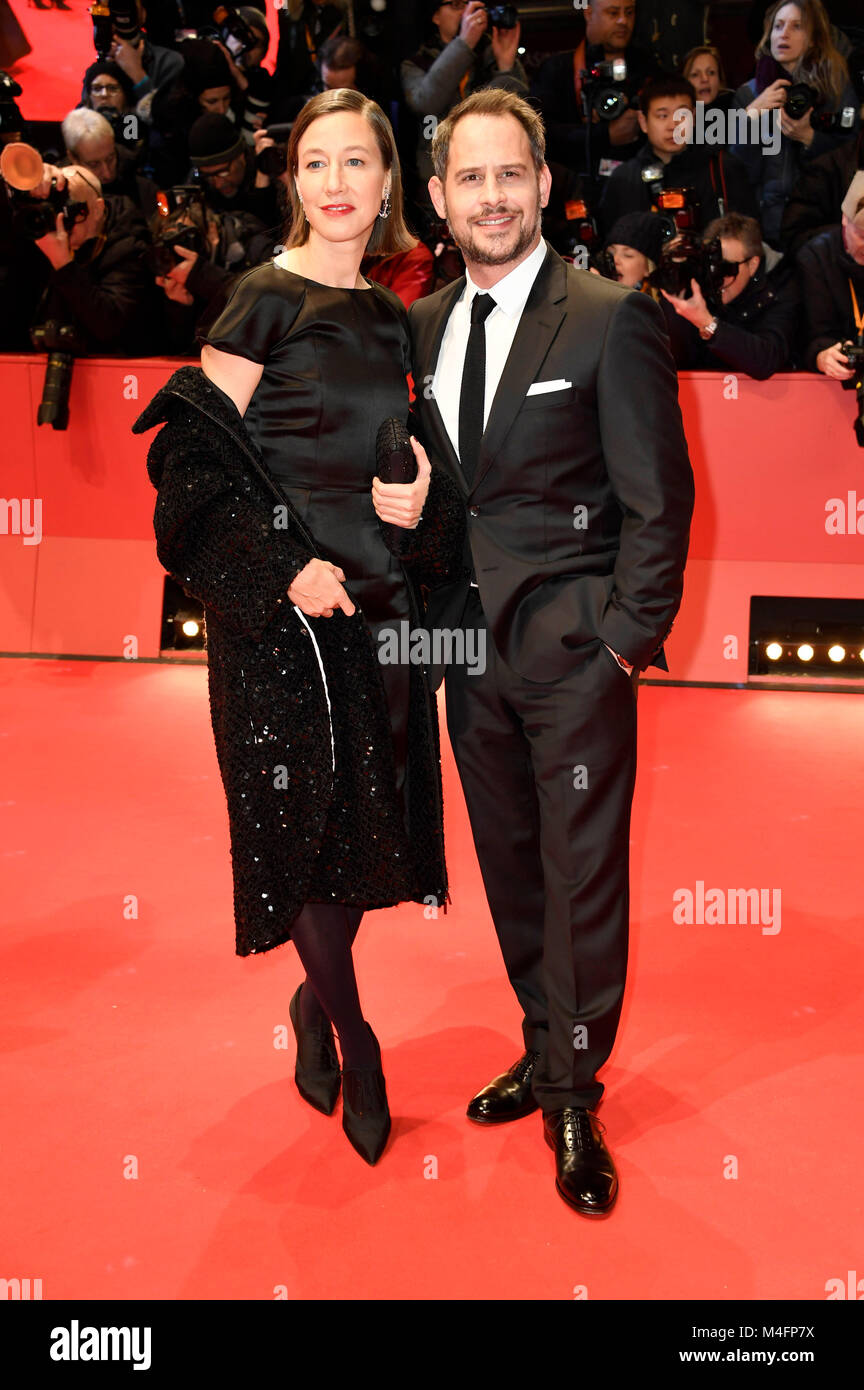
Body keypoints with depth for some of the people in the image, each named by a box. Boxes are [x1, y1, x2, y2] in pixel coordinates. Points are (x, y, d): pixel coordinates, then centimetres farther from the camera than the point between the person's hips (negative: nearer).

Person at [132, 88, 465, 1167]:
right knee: (302, 819, 0)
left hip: (376, 602, 6)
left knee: (364, 818, 10)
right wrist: (281, 567, -18)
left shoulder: (389, 314, 12)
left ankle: (315, 1002, 33)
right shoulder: (268, 298, -5)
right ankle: (352, 1040, 18)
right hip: (280, 605, -6)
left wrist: (422, 491, -3)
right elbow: (199, 452, -9)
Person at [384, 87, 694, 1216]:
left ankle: (573, 1098, 19)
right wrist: (433, 619, 5)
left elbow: (659, 498, -7)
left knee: (583, 875, 1)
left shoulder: (611, 319, -7)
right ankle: (545, 1049, 35)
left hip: (574, 650, -5)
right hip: (471, 644, 6)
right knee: (509, 864, 15)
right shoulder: (425, 327, 10)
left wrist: (629, 637, -11)